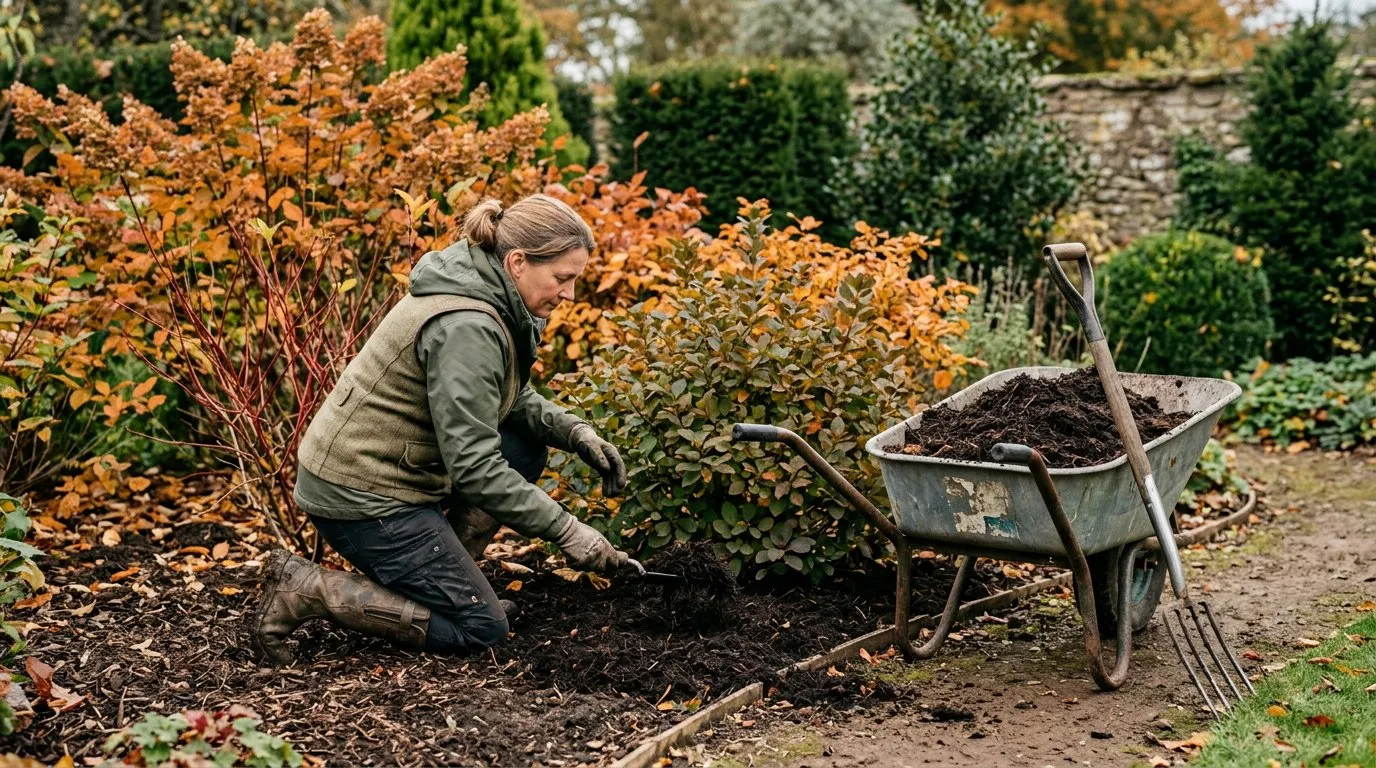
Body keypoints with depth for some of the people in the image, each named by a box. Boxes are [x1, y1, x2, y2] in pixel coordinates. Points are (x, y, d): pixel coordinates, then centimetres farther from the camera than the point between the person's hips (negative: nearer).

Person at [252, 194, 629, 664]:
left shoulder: (492, 300, 4)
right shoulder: (466, 326, -25)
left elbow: (513, 401, 17)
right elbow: (474, 467, -26)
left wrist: (575, 432, 0)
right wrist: (566, 531, -21)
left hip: (376, 464, 10)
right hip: (358, 495, -10)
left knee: (526, 446, 11)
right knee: (481, 628, -4)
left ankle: (441, 578, 13)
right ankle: (302, 589, -4)